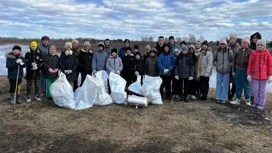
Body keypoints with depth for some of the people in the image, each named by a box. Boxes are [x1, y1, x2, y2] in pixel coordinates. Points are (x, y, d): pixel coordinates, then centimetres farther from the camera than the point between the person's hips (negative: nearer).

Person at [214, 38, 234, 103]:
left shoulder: (229, 51, -5)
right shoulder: (217, 51, 3)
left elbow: (232, 60, 3)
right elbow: (215, 59, 17)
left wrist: (229, 65, -4)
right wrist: (216, 64, 6)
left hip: (226, 71, -2)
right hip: (219, 70, 2)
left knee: (225, 84, 3)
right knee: (218, 83, 7)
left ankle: (224, 98, 11)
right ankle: (218, 97, 16)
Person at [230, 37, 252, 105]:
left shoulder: (250, 52, -5)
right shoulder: (239, 50, 7)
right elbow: (235, 60, 11)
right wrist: (234, 70, 10)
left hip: (245, 71, -4)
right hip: (238, 70, 4)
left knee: (246, 86, 5)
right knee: (238, 86, 10)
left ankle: (247, 100, 19)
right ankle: (238, 100, 19)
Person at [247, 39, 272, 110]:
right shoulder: (253, 53, 2)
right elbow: (250, 64, 5)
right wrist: (249, 74, 1)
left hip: (264, 75, -1)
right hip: (255, 75, 2)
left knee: (262, 91, 7)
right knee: (256, 90, 8)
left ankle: (261, 104, 15)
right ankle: (256, 102, 22)